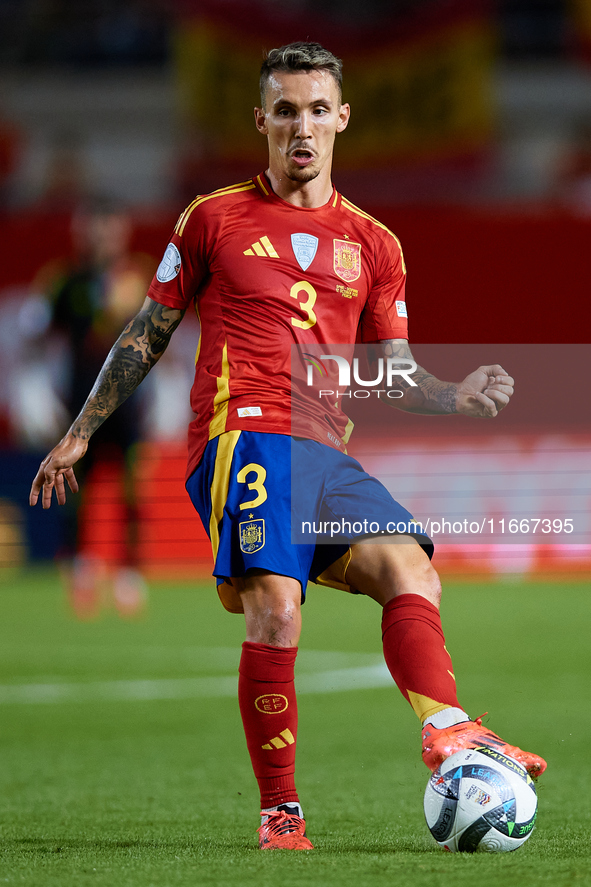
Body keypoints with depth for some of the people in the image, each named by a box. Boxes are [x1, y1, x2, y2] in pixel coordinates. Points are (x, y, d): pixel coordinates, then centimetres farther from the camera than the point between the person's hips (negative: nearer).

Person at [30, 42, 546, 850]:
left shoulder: (373, 244, 18)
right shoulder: (215, 219, 10)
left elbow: (395, 376, 20)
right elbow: (147, 335, 17)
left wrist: (458, 397, -1)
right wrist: (80, 433, 15)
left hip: (326, 452, 5)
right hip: (242, 438, -5)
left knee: (411, 570, -19)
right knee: (275, 608, -24)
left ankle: (446, 731, -38)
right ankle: (280, 814, -19)